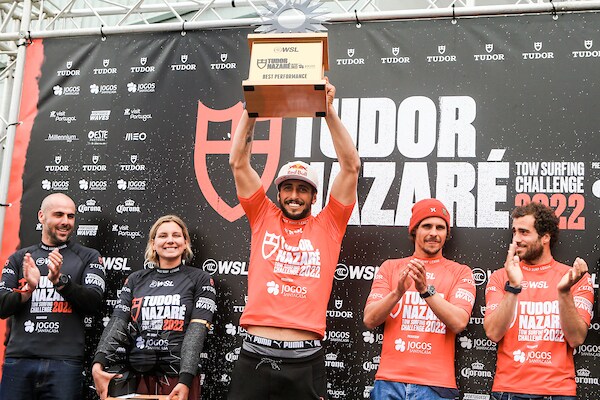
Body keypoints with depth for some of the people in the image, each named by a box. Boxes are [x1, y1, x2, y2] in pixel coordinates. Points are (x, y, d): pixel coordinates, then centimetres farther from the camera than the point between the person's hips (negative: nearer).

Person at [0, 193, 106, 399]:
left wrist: (60, 280, -17)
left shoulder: (88, 257, 9)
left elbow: (94, 302, -3)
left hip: (65, 361, -2)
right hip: (19, 358, 2)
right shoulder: (19, 258, 14)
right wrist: (28, 289, -13)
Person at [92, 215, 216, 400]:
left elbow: (197, 331, -8)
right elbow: (117, 324, 0)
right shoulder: (136, 280, 11)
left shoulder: (200, 279, 2)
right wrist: (98, 365, -16)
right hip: (137, 376, 3)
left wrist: (185, 380, -19)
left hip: (179, 379, -2)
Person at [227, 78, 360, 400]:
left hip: (305, 360, -1)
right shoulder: (263, 218, 11)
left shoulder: (327, 226, 8)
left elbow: (351, 166, 2)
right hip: (255, 356, 1)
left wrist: (329, 111, -4)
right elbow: (238, 163, 7)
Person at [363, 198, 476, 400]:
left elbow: (459, 323, -9)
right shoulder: (390, 267, 8)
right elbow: (369, 320, -1)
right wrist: (398, 292, -17)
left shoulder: (460, 272, 5)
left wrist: (426, 290, -21)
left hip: (436, 384, -1)